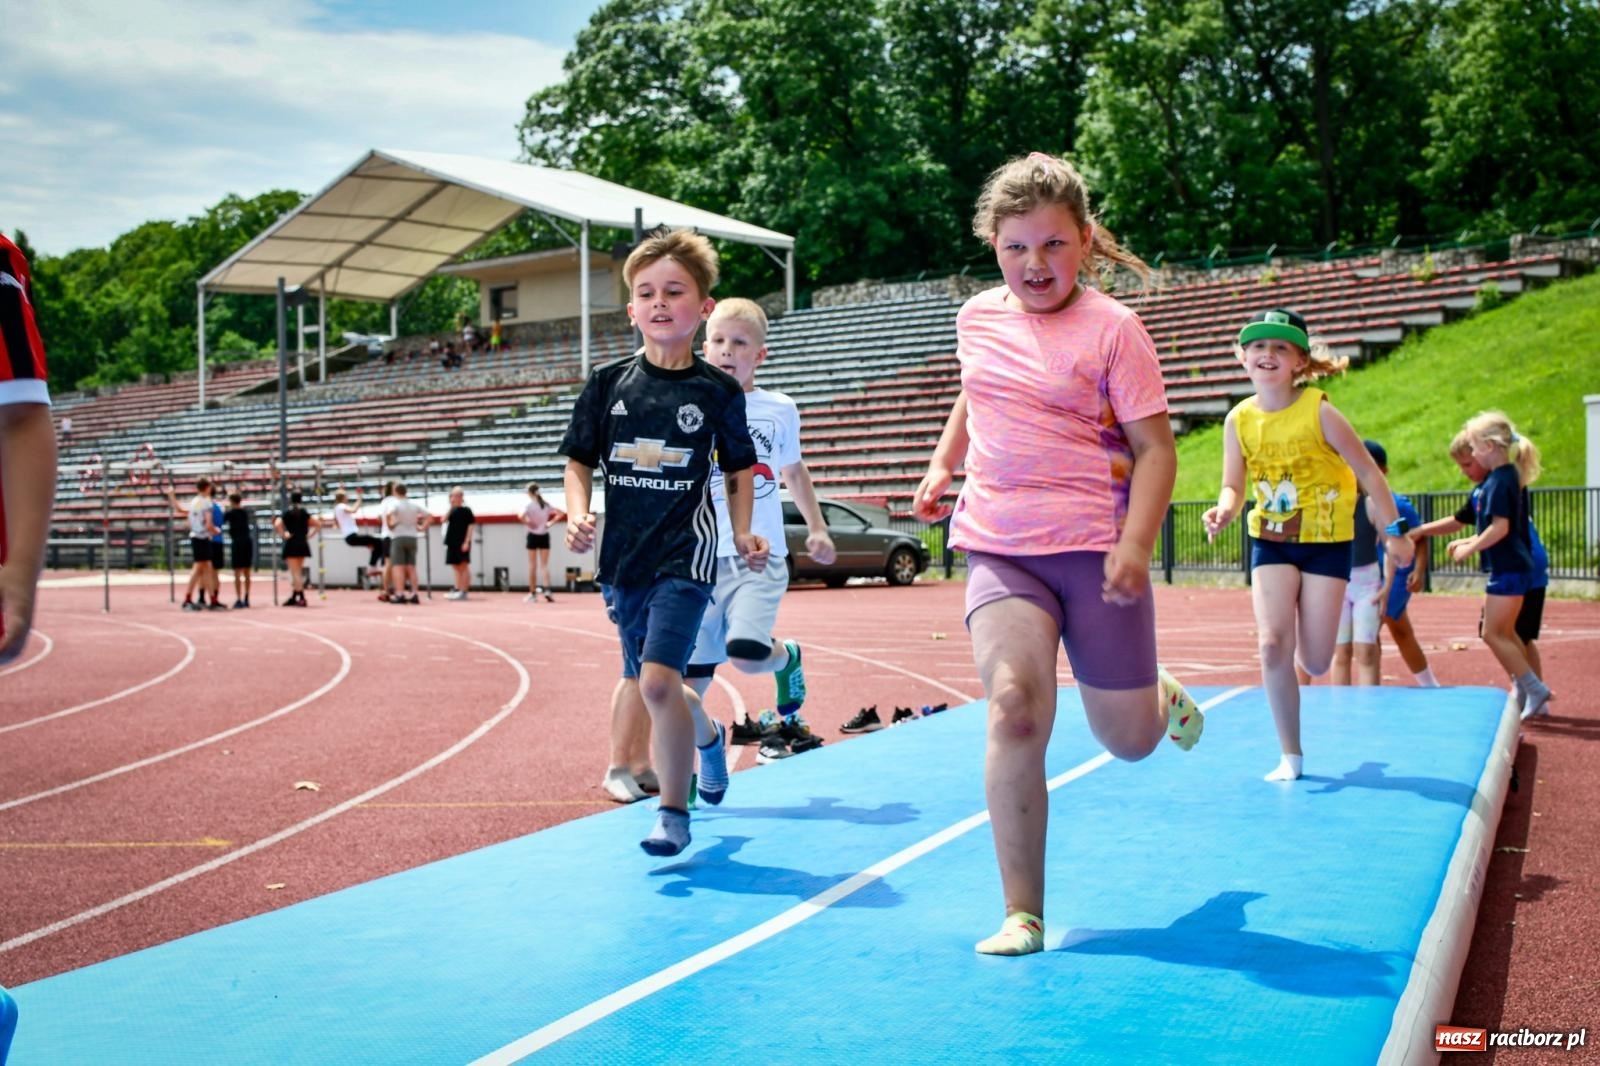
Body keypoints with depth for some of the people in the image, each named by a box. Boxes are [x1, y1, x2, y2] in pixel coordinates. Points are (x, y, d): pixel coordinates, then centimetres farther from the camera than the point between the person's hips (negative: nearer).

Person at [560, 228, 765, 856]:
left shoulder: (717, 391, -2)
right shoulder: (608, 383, 2)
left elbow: (738, 467, 10)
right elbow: (579, 460, 8)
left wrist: (743, 533, -1)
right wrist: (578, 515, -9)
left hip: (686, 553, -4)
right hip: (623, 555, 4)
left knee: (657, 681, -17)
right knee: (650, 686, 14)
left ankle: (674, 810, 2)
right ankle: (707, 734, 48)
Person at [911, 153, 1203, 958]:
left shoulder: (1113, 329, -6)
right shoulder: (977, 318, 8)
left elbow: (1155, 448, -8)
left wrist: (1134, 546, -21)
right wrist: (941, 467, 18)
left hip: (1095, 550, -2)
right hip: (998, 549, 3)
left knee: (1128, 739, 7)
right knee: (1013, 706, -20)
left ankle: (1169, 700, 48)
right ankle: (1022, 914, -12)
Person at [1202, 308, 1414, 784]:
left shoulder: (1319, 412, -17)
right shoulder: (1239, 419, -7)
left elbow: (1368, 471, -8)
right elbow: (1233, 486, 0)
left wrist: (1393, 531, -6)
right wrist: (1224, 510, -23)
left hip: (1326, 542, -2)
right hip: (1271, 541, 2)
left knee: (1315, 663, -2)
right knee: (1272, 644, -13)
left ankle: (1309, 634, 40)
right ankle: (1291, 756, 1)